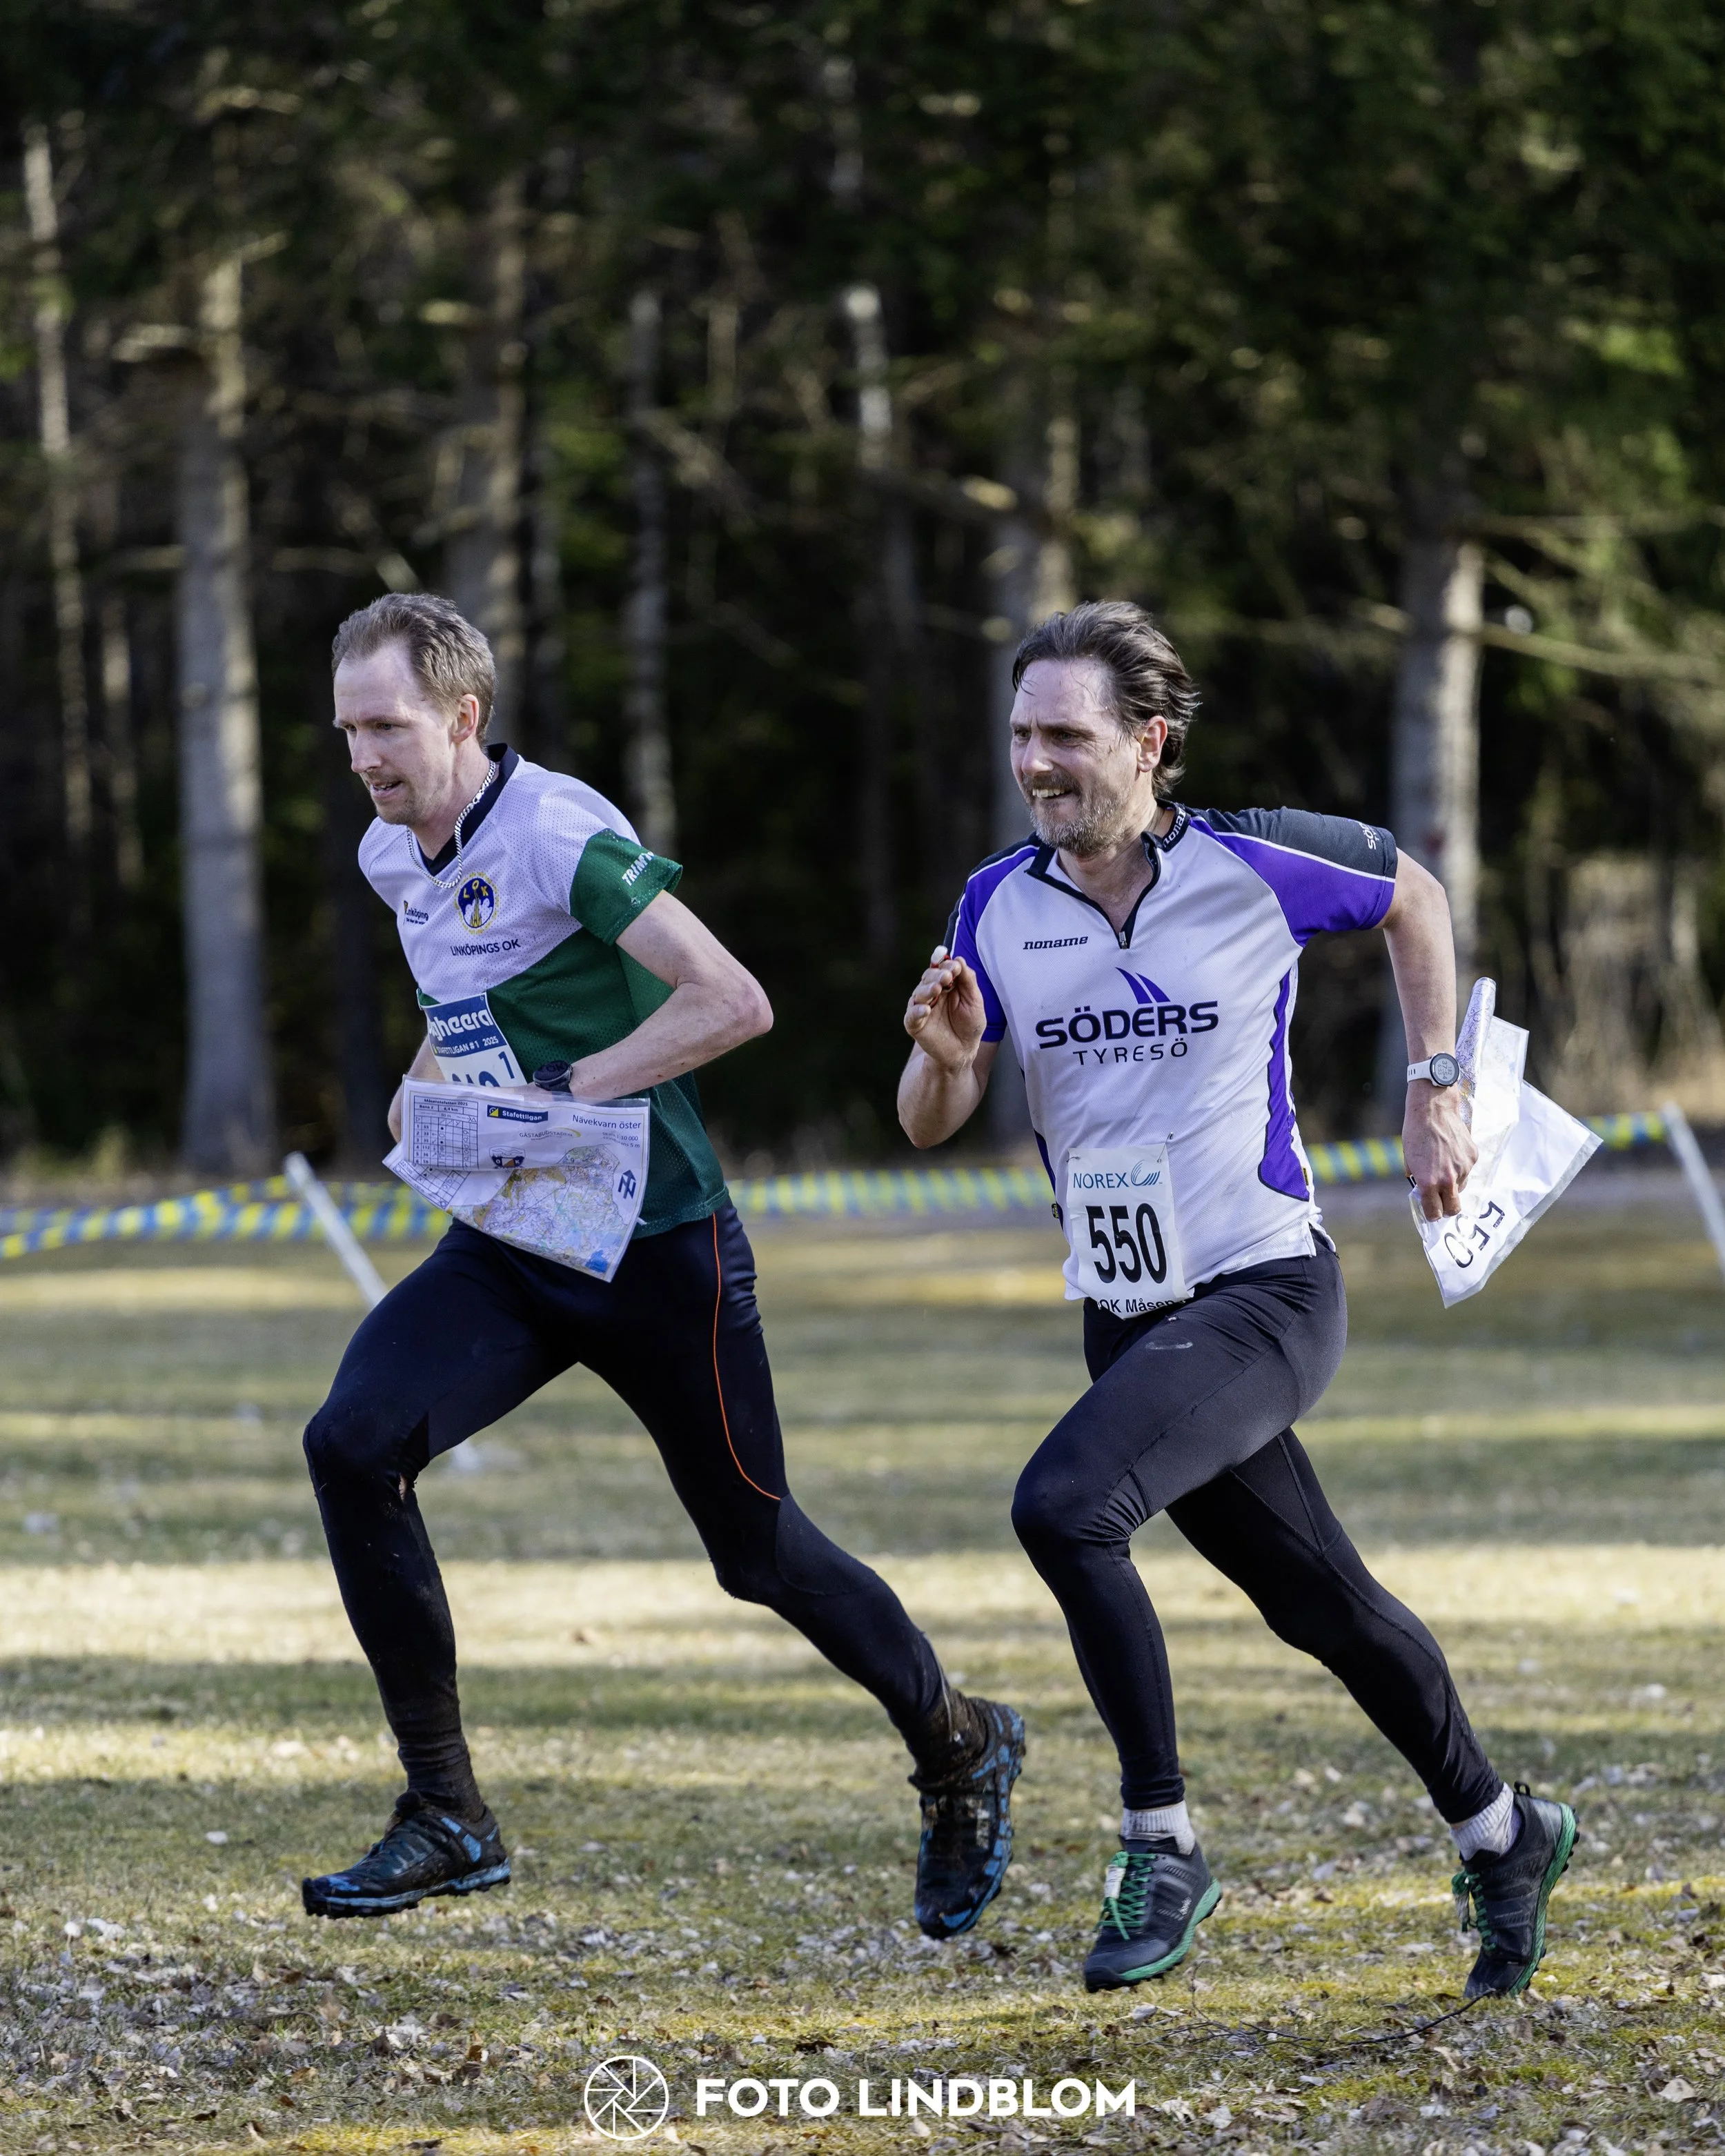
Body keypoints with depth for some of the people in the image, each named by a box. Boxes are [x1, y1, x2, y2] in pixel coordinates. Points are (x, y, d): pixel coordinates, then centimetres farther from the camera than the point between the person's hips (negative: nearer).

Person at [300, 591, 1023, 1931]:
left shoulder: (560, 835, -18)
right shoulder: (390, 857, 7)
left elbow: (732, 1002, -25)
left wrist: (567, 1092, -25)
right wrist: (431, 1080, 8)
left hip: (655, 1245, -7)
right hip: (507, 1245, 7)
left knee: (757, 1547, 3)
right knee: (353, 1441, -18)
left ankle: (961, 1750, 31)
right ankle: (446, 1819, -12)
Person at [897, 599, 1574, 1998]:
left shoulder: (1257, 864, -11)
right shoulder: (999, 906, 0)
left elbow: (1413, 897, 10)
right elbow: (928, 1126, 3)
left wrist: (1434, 1092, 8)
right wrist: (947, 1055, -19)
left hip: (1265, 1292, -5)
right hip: (1127, 1317, 5)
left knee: (1064, 1506, -26)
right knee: (1323, 1606, 12)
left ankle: (1163, 1847, -15)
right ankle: (1501, 1834, 33)